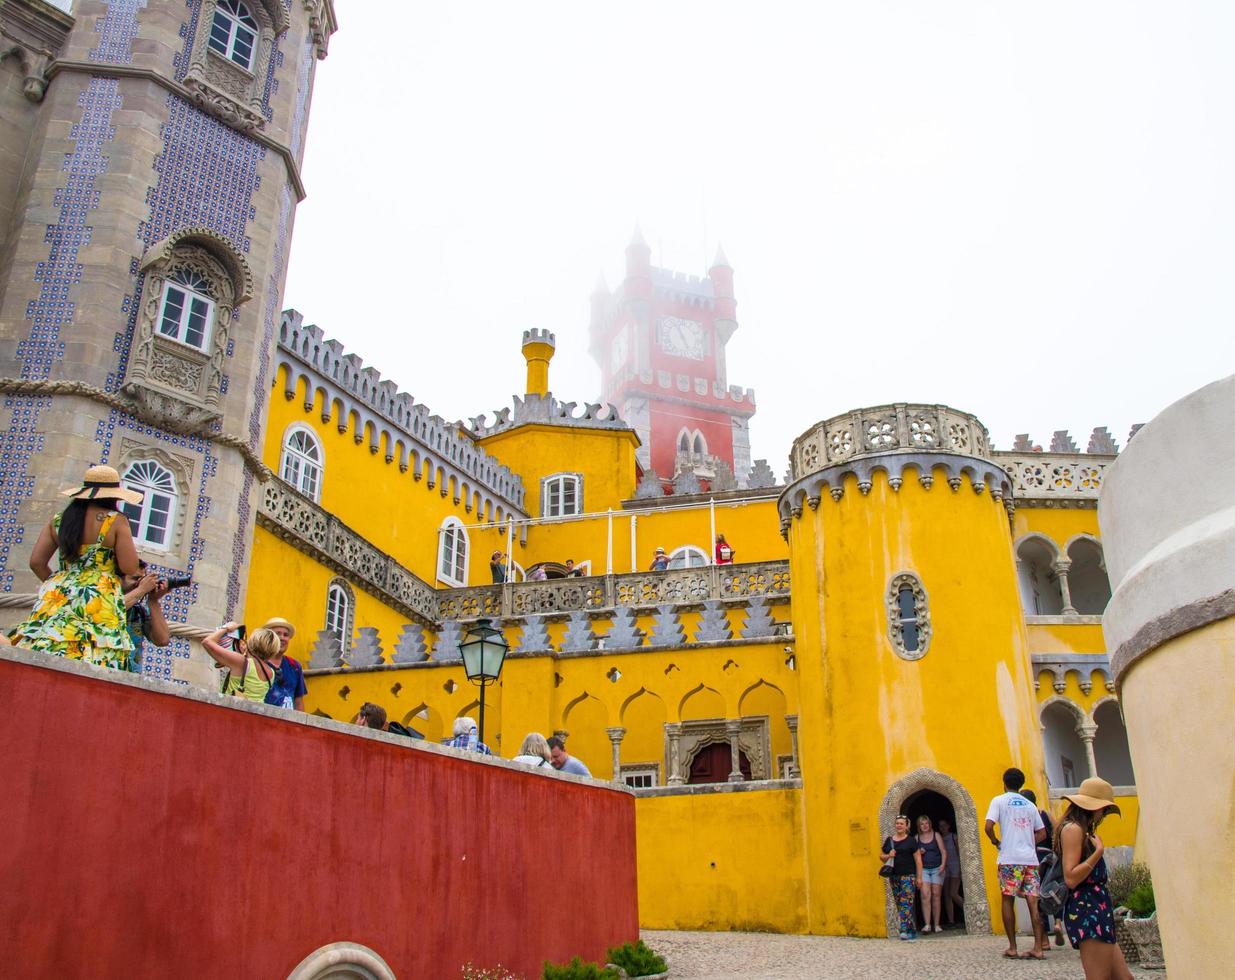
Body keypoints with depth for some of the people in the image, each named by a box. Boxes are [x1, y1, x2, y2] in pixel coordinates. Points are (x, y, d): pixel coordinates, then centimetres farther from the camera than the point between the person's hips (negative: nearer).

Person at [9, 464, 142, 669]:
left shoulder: (58, 521, 12)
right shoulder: (116, 521, -3)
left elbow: (37, 562, 10)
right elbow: (130, 568, -7)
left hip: (57, 598, 5)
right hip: (99, 603, -5)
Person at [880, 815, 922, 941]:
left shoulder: (911, 840, 0)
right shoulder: (889, 840, 12)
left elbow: (918, 859, -2)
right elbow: (881, 856, 19)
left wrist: (919, 877, -6)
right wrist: (888, 856, -3)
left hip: (908, 876, -5)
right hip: (894, 877, 5)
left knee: (906, 902, -13)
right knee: (899, 904, 7)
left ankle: (905, 930, -14)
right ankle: (913, 930, 16)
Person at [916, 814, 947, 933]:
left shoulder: (936, 835, 5)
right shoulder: (917, 838, 8)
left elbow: (943, 851, 2)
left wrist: (943, 864, -12)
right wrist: (918, 853, -6)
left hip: (937, 869, 0)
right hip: (923, 869, 0)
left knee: (936, 896, 2)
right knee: (925, 896, -13)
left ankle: (937, 925, 9)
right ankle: (927, 924, -16)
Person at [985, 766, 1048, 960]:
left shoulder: (999, 801, 1)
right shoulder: (1030, 805, 15)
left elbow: (988, 827, -10)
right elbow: (1042, 834, 16)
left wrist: (995, 841, 6)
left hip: (1009, 859, -4)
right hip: (1030, 859, 4)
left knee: (1008, 901, 4)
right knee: (1033, 902, 2)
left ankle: (1012, 948, 5)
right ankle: (1038, 948, -2)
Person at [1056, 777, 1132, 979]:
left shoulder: (1082, 830, 20)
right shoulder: (1073, 829, -11)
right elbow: (1070, 878, -21)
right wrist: (1099, 851, -18)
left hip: (1097, 911, 10)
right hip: (1086, 911, -10)